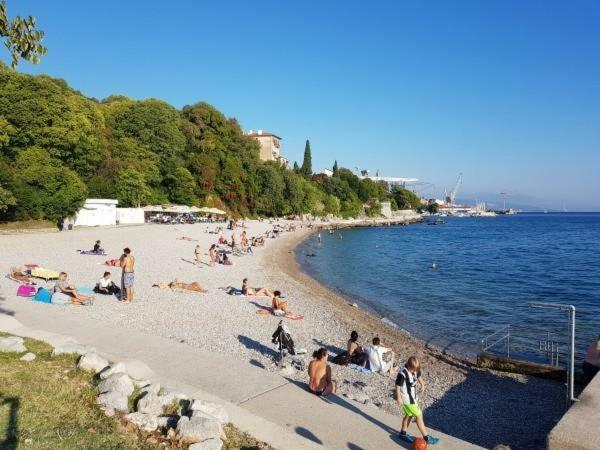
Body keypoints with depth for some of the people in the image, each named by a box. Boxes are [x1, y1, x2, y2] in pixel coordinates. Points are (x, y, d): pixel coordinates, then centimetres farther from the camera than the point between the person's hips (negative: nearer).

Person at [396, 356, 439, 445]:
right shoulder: (402, 374, -31)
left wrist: (422, 384, -1)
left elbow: (419, 376, 12)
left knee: (409, 415, 21)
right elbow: (398, 386, -21)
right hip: (407, 399, -8)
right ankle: (426, 438, 15)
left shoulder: (415, 369, -9)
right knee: (419, 415, 1)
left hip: (413, 397, 8)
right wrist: (399, 398, -16)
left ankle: (403, 433, 39)